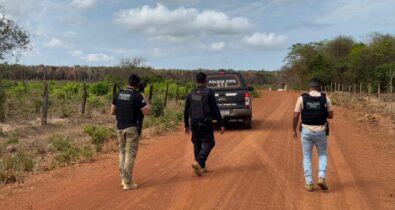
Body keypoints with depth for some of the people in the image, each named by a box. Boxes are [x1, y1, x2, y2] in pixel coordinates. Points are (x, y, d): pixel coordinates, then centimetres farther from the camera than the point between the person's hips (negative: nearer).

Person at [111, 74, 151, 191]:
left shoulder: (118, 94, 6)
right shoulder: (137, 96, -11)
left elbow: (112, 111, 11)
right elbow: (147, 111, -11)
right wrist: (145, 100, 2)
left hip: (120, 127, 5)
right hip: (132, 128, -5)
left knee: (122, 152, 17)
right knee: (130, 154, -1)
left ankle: (124, 178, 21)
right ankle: (128, 183, 2)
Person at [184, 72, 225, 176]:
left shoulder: (191, 94, 6)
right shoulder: (209, 92, -8)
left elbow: (186, 111, 11)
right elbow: (215, 110, -11)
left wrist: (186, 125, 23)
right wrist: (221, 124, -6)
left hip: (194, 124, 5)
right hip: (205, 123, -5)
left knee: (197, 145, 15)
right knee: (209, 143, 4)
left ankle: (201, 167, 20)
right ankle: (198, 162, -15)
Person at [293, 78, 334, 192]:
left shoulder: (302, 98, -6)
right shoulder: (325, 98, -4)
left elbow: (296, 116, -6)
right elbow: (331, 115, 2)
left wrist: (294, 130, 7)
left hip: (306, 131, 0)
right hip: (321, 132, 0)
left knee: (307, 157, 13)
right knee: (323, 154, 20)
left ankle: (309, 183, 10)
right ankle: (321, 177, 1)